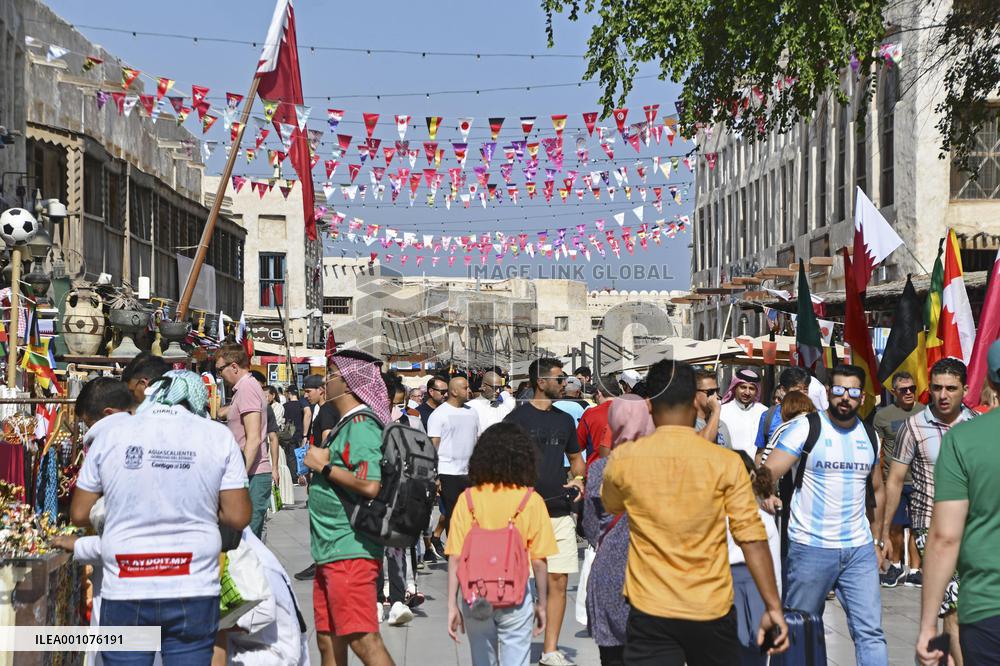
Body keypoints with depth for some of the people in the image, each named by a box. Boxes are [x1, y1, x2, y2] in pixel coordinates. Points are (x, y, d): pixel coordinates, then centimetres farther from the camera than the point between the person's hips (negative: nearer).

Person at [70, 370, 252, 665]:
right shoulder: (218, 436, -1)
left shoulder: (110, 434, 1)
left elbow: (80, 514, 5)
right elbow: (238, 517, -3)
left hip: (124, 594, 0)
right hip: (193, 595, 0)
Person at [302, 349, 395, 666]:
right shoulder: (346, 424, 17)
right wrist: (321, 464, 13)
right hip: (330, 554, 11)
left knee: (363, 640, -13)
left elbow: (369, 485, -27)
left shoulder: (361, 425, -14)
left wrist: (325, 466, -16)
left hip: (350, 553, -11)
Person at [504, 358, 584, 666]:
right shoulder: (517, 418, -3)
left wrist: (578, 478, 3)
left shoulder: (565, 420, 14)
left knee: (558, 581, 5)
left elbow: (576, 458, 24)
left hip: (560, 512, 5)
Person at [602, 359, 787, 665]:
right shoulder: (726, 462, -7)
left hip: (651, 612, 0)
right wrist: (773, 606, -5)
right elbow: (752, 538, -9)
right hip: (712, 610, 1)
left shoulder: (623, 459, -4)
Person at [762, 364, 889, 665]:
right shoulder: (806, 428, -5)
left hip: (859, 550, 4)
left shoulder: (869, 436, 10)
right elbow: (768, 472, -15)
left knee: (870, 632, -2)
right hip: (810, 548, -3)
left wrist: (876, 541, 18)